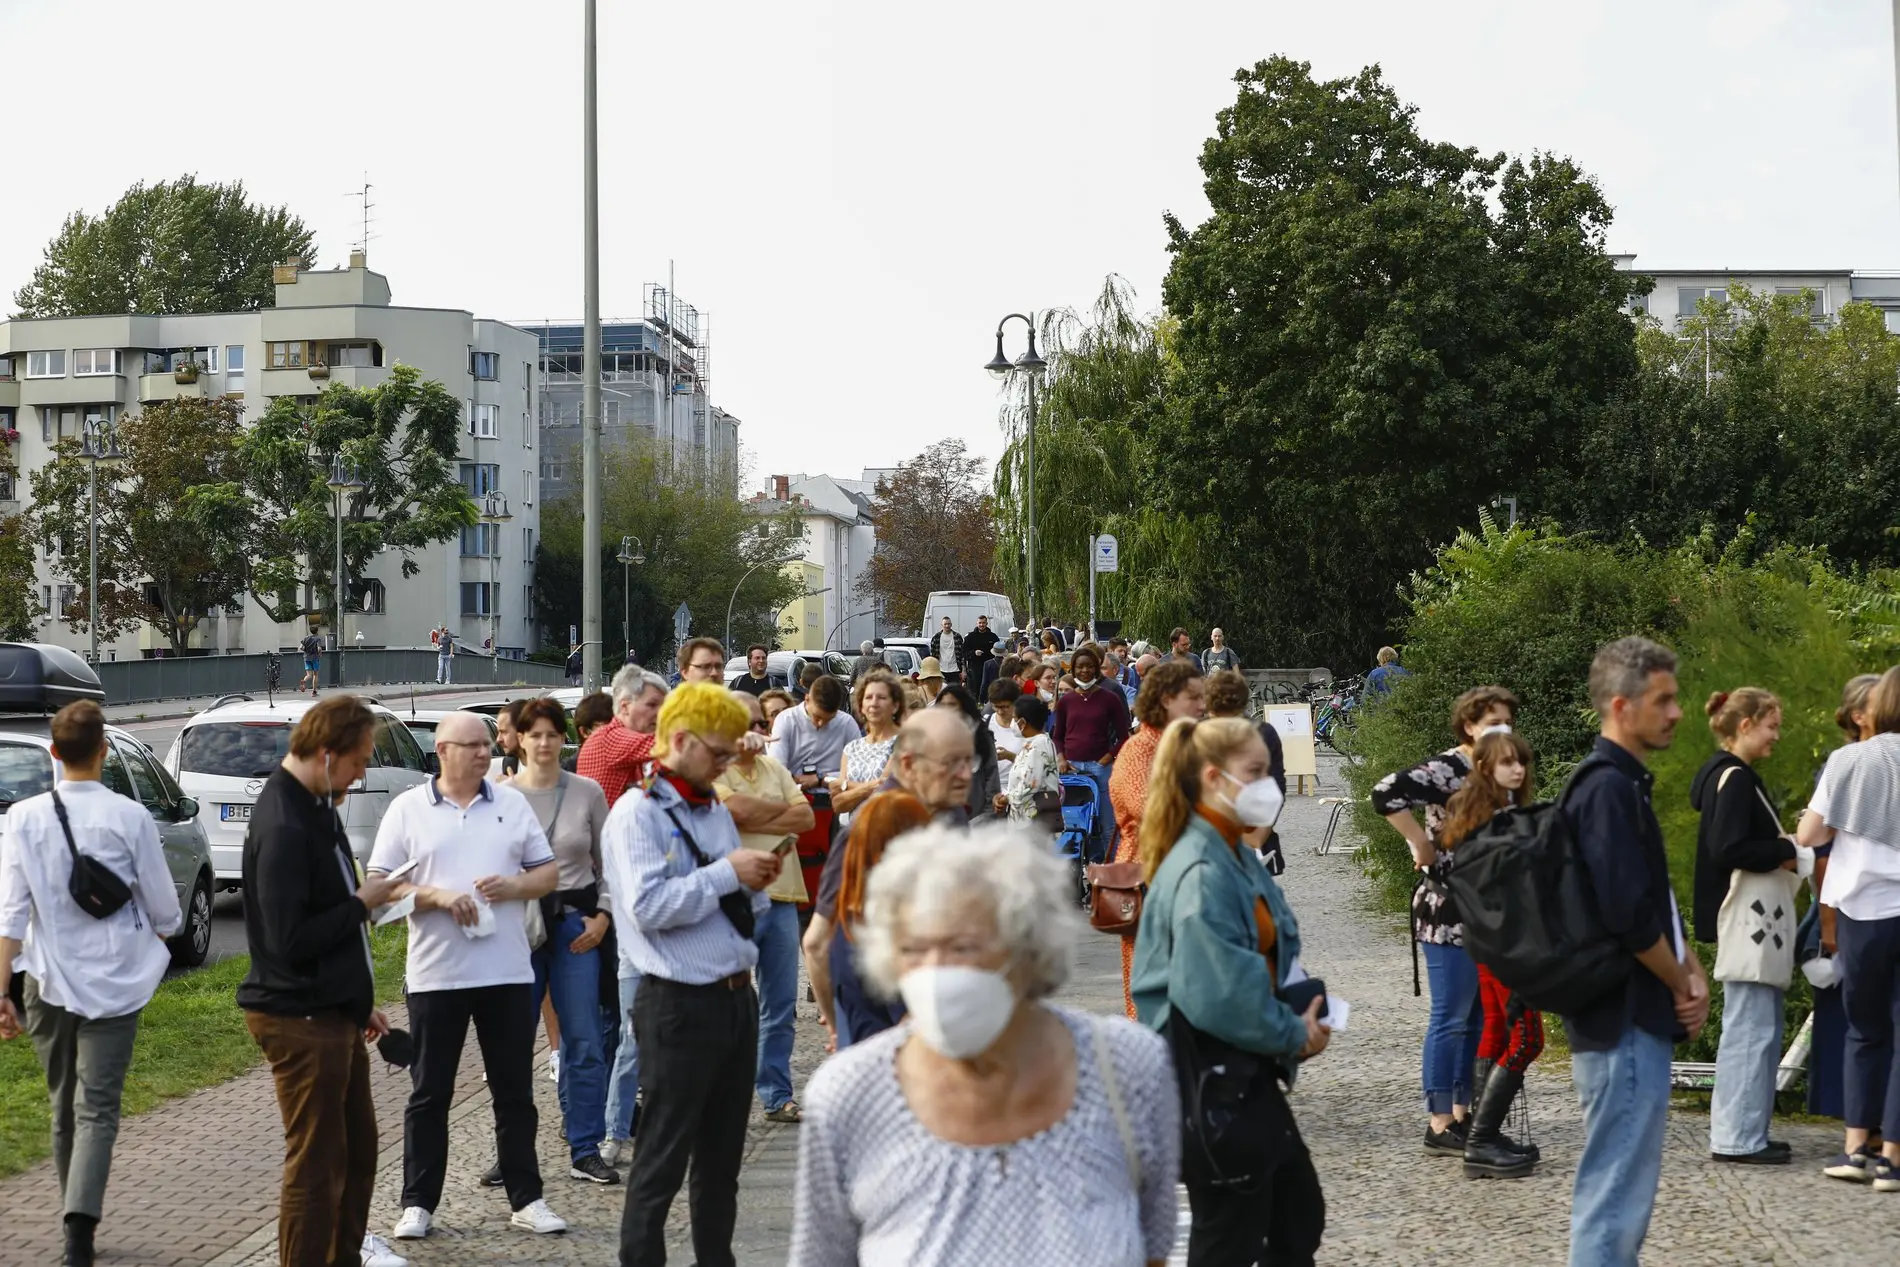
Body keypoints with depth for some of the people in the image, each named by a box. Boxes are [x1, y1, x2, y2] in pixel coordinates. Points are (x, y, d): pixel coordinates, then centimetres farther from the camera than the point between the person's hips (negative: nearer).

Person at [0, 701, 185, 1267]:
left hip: (49, 982, 3)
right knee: (97, 1109, -1)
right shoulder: (128, 817, -8)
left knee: (63, 1106, 18)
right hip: (114, 982, -2)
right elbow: (165, 911, -2)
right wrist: (165, 930, 21)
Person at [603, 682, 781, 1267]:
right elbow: (648, 906, -23)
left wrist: (755, 884, 2)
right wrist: (726, 874, -18)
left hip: (737, 997, 8)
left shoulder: (717, 812, 15)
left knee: (722, 1159, 16)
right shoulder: (637, 814, -10)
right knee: (661, 1163, -1)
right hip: (680, 1005, -8)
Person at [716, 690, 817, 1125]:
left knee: (781, 1007, 11)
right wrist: (782, 809, -1)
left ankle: (777, 1095, 19)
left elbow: (806, 817, 5)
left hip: (781, 897, 6)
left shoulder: (775, 769, 15)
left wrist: (755, 820, -10)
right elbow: (737, 810, -21)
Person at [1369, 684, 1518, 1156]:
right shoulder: (1446, 770, -14)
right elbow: (1387, 793, -28)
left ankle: (1461, 1114, 22)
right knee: (1451, 1018, -4)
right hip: (1448, 913, -9)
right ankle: (1439, 1125, 2)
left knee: (1479, 1018, 12)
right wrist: (1422, 844, -20)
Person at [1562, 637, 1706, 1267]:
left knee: (1617, 1189, 18)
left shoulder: (1624, 782, 15)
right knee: (1618, 1196, -6)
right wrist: (1682, 984, -9)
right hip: (1625, 1023, -10)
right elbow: (1627, 914, -25)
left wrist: (1691, 970, 4)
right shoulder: (1608, 788, -17)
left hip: (1633, 1016, 10)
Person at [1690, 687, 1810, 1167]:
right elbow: (1729, 848, -23)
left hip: (1755, 924, 11)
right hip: (1747, 923, -11)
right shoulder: (1735, 778, -14)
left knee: (1760, 1031, 13)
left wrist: (1785, 851, 6)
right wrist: (1788, 853, -12)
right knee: (1751, 1031, -7)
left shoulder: (1729, 775, 16)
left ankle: (1747, 1131, 18)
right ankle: (1737, 1137, -3)